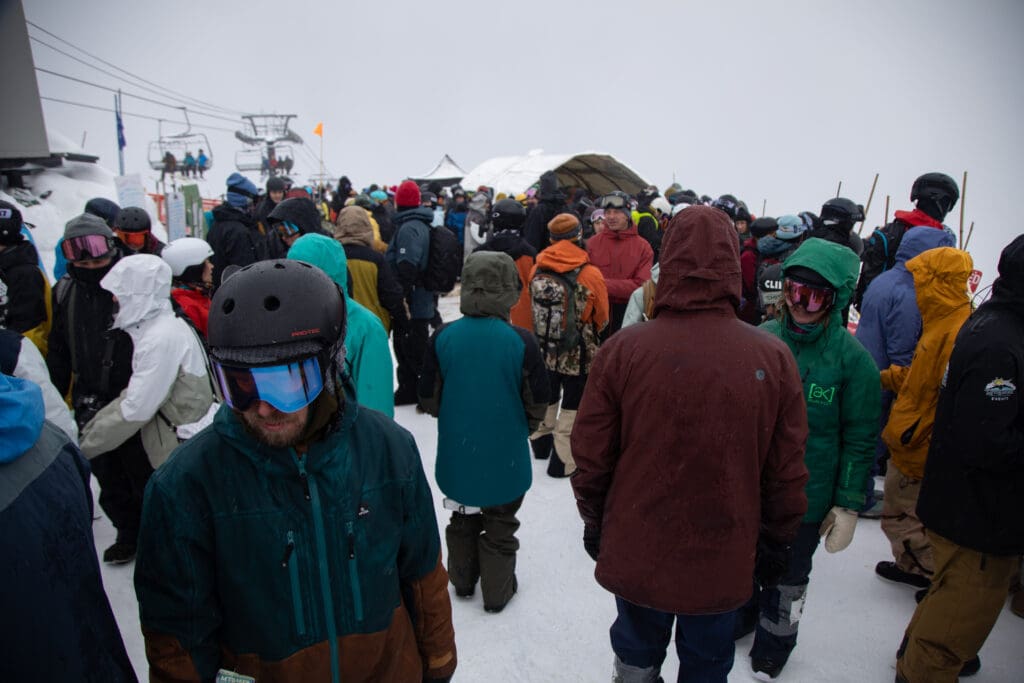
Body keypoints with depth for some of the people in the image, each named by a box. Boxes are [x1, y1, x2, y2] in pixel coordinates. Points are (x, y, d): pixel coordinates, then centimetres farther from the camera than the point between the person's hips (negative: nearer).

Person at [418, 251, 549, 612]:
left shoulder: (443, 337, -14)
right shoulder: (521, 340, -19)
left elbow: (428, 398, -4)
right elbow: (538, 404, -9)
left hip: (457, 454, 2)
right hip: (505, 457, -2)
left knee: (462, 520, 25)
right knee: (500, 528, 18)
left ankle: (462, 580, 43)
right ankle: (497, 591, 34)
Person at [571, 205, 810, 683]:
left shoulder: (622, 349, -18)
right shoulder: (773, 358, -14)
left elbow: (591, 457, -10)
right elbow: (787, 472, -5)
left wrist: (594, 521, 8)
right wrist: (775, 542, 11)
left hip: (636, 553, 0)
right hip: (723, 559, 1)